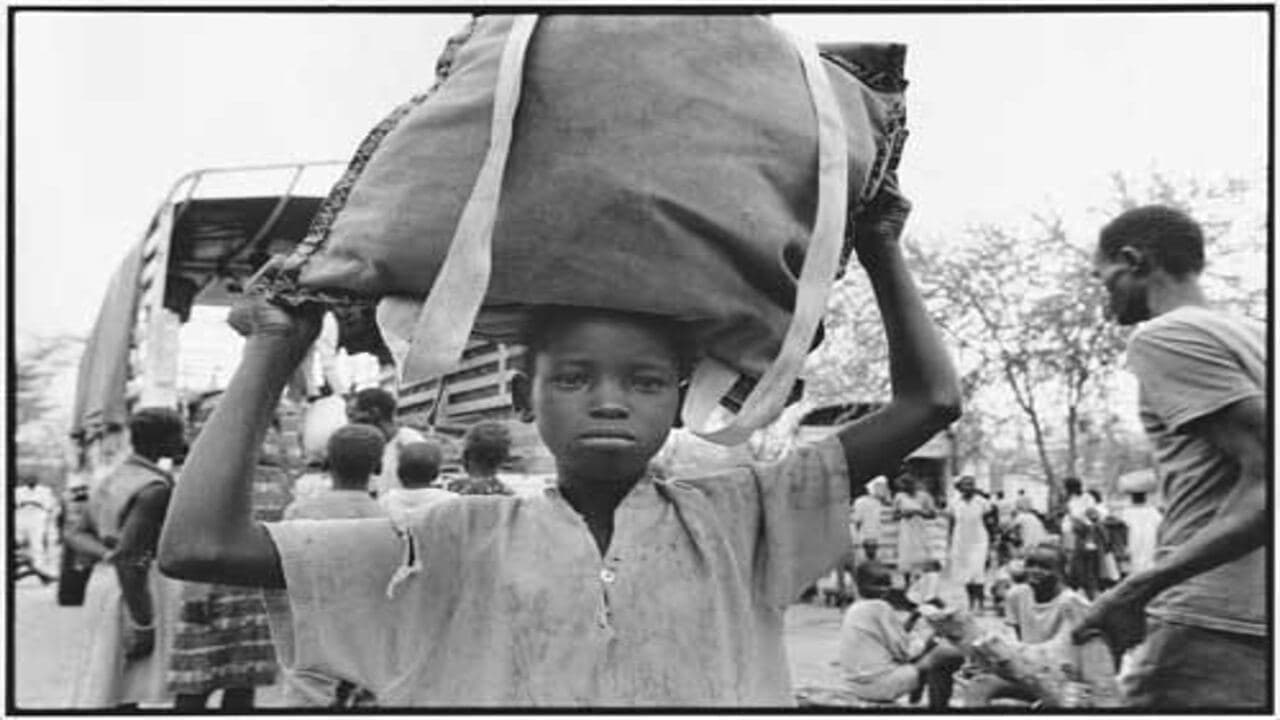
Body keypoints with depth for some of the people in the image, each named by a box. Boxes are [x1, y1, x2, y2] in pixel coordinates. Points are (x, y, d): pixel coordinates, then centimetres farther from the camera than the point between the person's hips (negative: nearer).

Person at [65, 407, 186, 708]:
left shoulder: (113, 479, 14)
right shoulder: (154, 488, -16)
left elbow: (76, 535, 15)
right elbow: (128, 557, -22)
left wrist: (108, 555, -3)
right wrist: (143, 624, -19)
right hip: (139, 588, -9)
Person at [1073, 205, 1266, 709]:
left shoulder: (1164, 336, -8)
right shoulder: (1254, 335, 17)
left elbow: (1267, 482, -19)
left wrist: (1140, 589, -20)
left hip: (1216, 628, -9)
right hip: (1254, 623, 9)